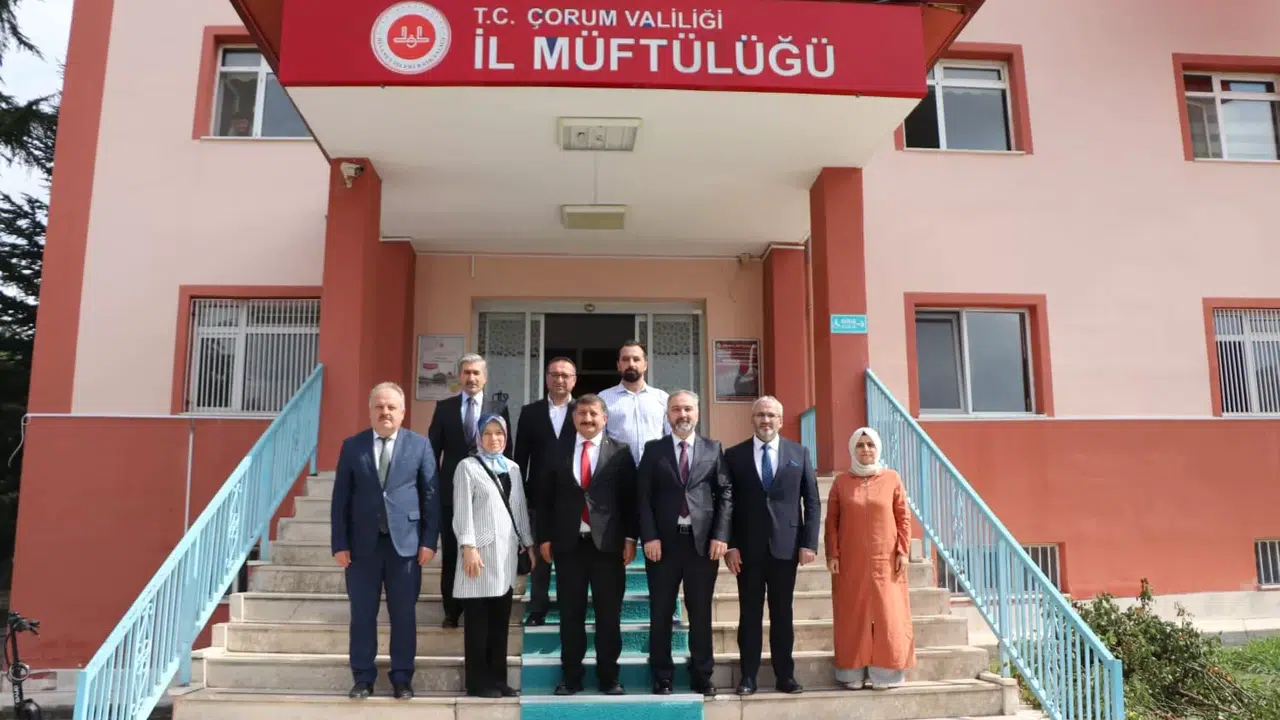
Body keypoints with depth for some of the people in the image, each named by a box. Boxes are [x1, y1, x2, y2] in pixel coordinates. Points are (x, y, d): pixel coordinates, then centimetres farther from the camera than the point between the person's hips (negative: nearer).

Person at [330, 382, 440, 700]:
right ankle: (363, 678, 20)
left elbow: (431, 495, 1)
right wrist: (339, 543, -2)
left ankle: (402, 678, 18)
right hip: (362, 543, 1)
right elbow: (340, 498, 4)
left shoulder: (420, 444, 3)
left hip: (405, 542, -1)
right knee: (362, 614, 7)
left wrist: (429, 540, -5)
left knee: (404, 615, 6)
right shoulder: (352, 445, 5)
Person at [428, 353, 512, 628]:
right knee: (451, 553, 7)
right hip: (451, 491, 1)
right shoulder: (444, 407, 4)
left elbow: (506, 451, 3)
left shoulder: (499, 409, 2)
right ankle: (452, 610, 19)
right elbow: (433, 449, 5)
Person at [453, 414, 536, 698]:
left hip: (507, 550, 5)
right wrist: (468, 547, -14)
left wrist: (529, 543, 12)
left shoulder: (513, 469, 15)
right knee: (478, 622, 0)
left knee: (500, 621, 8)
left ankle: (498, 679, 15)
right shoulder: (468, 467, 0)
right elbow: (463, 511, -7)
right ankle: (479, 682, 8)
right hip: (481, 550, -5)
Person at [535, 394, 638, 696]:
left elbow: (630, 498, 1)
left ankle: (609, 678, 17)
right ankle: (570, 678, 17)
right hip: (568, 543, 1)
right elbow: (545, 499, 8)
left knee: (609, 616, 6)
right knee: (570, 615, 7)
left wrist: (630, 538, -4)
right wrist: (544, 538, 3)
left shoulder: (620, 452, 4)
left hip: (608, 543, -1)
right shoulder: (558, 453, 8)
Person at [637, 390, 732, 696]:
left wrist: (721, 536, -5)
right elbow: (643, 496, 0)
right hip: (663, 542, 0)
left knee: (701, 612, 8)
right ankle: (662, 677, 18)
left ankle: (702, 676, 20)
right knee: (661, 613, 6)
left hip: (703, 541, 0)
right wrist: (649, 537, -9)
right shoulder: (653, 450, 6)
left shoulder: (714, 449, 8)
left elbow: (725, 494, 4)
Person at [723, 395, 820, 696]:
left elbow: (812, 501, 4)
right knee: (750, 613, 5)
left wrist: (809, 543, -3)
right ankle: (748, 676, 13)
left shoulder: (799, 453, 5)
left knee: (783, 613, 9)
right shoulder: (734, 455, 2)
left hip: (786, 546, 1)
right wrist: (729, 545, -6)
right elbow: (726, 503, 1)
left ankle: (785, 675, 18)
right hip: (747, 548, -1)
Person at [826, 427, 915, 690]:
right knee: (853, 616, 3)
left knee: (887, 616, 0)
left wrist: (902, 551, -3)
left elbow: (903, 517, 3)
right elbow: (832, 521, 3)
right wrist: (832, 554, -4)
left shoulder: (892, 478, 3)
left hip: (885, 560, 0)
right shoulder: (841, 482, 3)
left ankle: (884, 674, 9)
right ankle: (854, 674, 9)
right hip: (851, 561, 0)